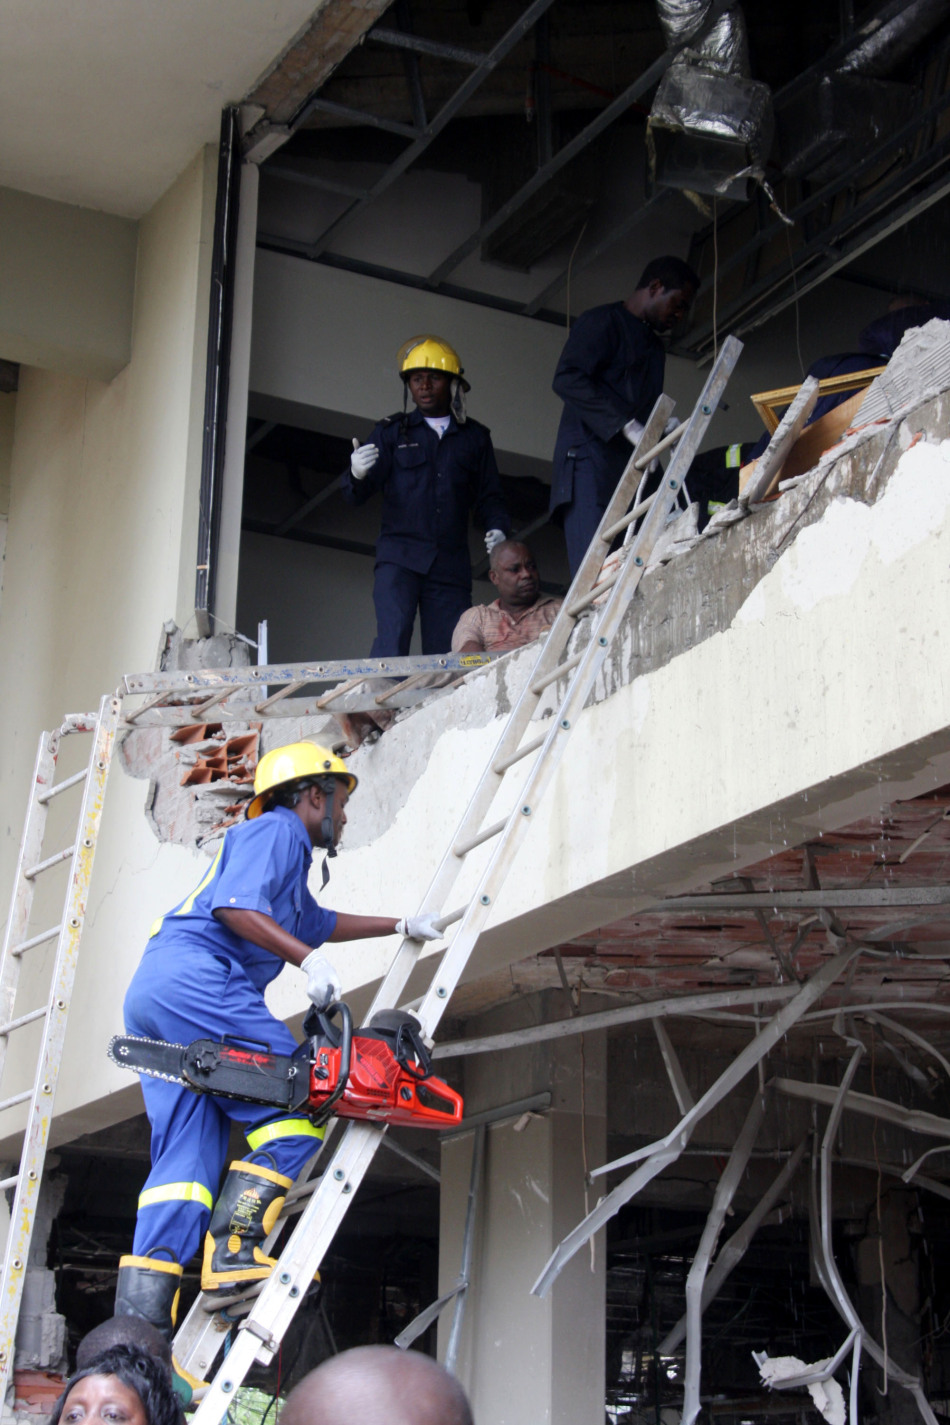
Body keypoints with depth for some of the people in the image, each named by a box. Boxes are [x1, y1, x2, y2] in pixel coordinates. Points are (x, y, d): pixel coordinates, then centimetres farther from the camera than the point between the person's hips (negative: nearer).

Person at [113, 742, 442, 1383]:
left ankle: (141, 1322, -8)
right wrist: (309, 959, -19)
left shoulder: (284, 848, 35)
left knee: (187, 1158, 2)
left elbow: (315, 922, 52)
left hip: (150, 994, 10)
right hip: (195, 977, -10)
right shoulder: (277, 828, 3)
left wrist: (398, 925, 55)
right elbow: (233, 906, -14)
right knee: (298, 1109, -8)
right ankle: (233, 1252, -19)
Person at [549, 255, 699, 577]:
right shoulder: (602, 322, 2)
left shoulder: (654, 347, 28)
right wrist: (626, 426, -20)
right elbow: (567, 379, -13)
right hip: (589, 462, -8)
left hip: (630, 472, 8)